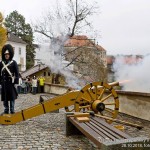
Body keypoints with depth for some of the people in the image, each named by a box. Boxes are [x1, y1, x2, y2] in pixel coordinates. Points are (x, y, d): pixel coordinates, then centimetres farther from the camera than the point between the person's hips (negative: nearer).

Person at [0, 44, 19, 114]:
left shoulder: (13, 63, -2)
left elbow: (17, 73, -3)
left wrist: (16, 82, -8)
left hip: (11, 82, -3)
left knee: (12, 96, 2)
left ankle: (12, 110, 10)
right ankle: (6, 110, 17)